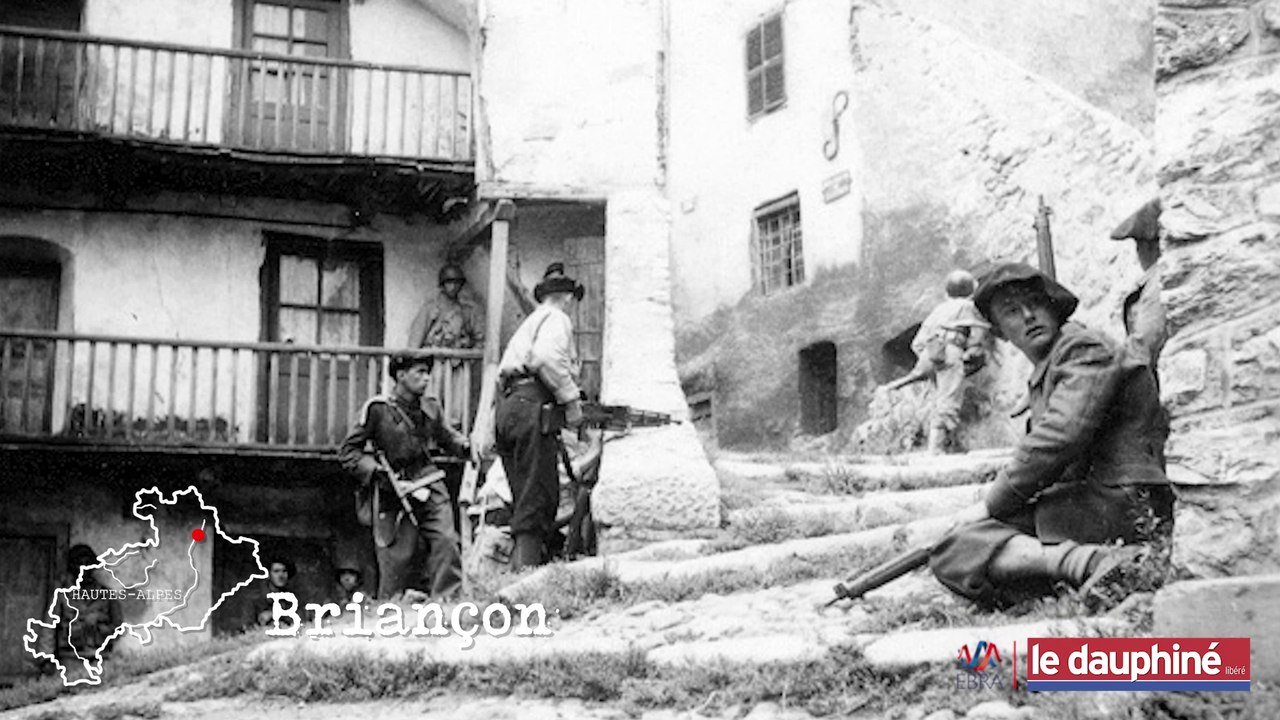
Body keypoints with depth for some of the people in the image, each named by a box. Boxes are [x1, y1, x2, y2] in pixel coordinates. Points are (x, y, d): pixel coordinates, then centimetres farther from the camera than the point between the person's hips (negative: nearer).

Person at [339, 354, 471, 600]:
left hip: (430, 487, 4)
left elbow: (447, 436, 24)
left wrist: (467, 446, 2)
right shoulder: (378, 409, -7)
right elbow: (347, 452, -3)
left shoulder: (430, 409, 7)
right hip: (396, 494, -4)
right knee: (397, 557, -1)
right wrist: (375, 472, -17)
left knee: (446, 542, -14)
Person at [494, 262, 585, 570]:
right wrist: (571, 399, -12)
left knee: (526, 501, 10)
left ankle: (519, 569, 5)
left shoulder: (528, 323, 30)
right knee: (538, 501, -12)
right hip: (532, 407, -9)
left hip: (507, 406, 9)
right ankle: (526, 571, -20)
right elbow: (547, 358, -18)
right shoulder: (556, 319, 2)